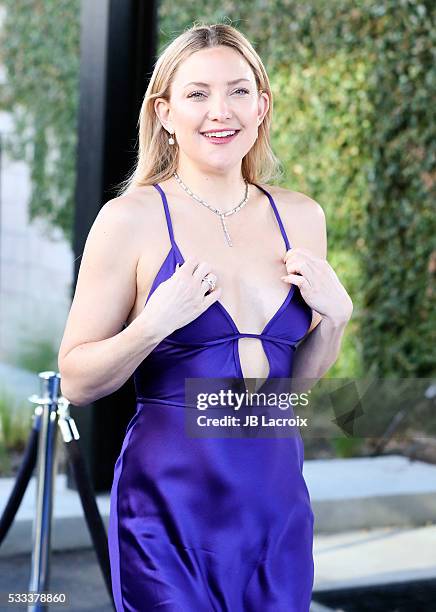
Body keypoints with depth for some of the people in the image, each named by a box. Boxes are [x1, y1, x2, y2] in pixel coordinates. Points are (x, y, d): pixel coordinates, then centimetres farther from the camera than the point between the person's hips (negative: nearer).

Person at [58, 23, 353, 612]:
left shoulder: (301, 217, 6)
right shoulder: (132, 219, -8)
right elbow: (76, 381, -6)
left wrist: (335, 315, -2)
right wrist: (154, 325, -21)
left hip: (278, 497, 5)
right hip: (172, 501, -4)